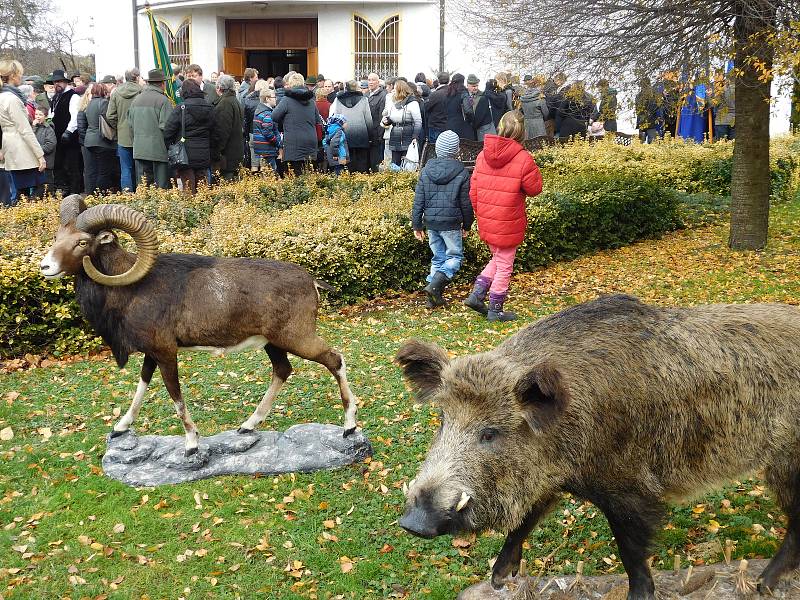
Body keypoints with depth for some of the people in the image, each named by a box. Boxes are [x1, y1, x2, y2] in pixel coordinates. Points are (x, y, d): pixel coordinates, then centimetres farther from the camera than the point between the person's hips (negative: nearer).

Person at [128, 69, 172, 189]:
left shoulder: (136, 100, 10)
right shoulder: (163, 100, -10)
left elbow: (130, 125, 15)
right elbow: (165, 127, -15)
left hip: (139, 150, 6)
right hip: (159, 150, -6)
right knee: (162, 187, -2)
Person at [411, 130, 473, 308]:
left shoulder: (426, 170, 2)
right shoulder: (461, 173, -8)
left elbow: (418, 201, 2)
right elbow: (466, 203, -3)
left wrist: (417, 225, 9)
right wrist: (466, 225, 9)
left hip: (431, 222, 4)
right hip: (451, 224, -4)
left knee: (437, 257, 15)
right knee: (455, 256, 8)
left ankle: (434, 297, 13)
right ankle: (434, 286, -13)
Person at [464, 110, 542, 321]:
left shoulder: (483, 155, 0)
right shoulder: (523, 159, -17)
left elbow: (473, 189, 5)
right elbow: (535, 188, -8)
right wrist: (533, 169, 6)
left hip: (486, 221, 5)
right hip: (508, 224, -5)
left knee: (497, 259, 25)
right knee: (504, 266, 9)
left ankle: (477, 294, 15)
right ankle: (496, 310, 18)